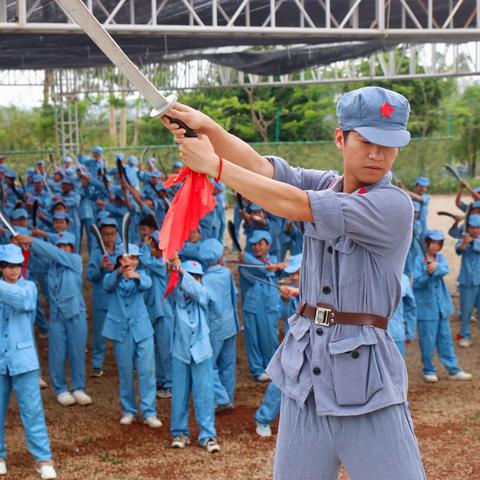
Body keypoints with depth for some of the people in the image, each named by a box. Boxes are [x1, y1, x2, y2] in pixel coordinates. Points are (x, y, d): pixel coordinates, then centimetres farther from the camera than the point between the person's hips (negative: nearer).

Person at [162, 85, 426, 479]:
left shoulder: (394, 205, -12)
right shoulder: (325, 186, 8)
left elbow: (296, 206, -19)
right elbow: (261, 168, -6)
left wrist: (214, 165, -15)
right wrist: (207, 127, -23)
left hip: (365, 372, -5)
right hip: (305, 365, 6)